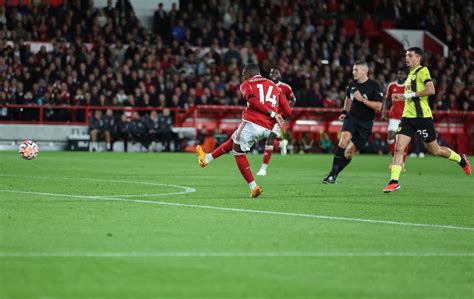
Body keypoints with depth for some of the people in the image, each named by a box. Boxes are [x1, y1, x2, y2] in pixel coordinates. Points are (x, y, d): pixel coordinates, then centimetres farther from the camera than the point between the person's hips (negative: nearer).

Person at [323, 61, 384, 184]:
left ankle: (334, 175, 17)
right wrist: (345, 111, 21)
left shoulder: (374, 86, -10)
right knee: (344, 140, -25)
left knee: (350, 152, 1)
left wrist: (362, 100, -22)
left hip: (365, 123, -2)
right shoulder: (352, 85, 6)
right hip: (351, 117, 2)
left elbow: (378, 106, -17)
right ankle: (332, 174, -25)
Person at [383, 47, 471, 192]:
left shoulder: (422, 71, -9)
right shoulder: (410, 74, 17)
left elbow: (431, 90, -23)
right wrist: (403, 97, 18)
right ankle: (394, 182, -10)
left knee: (435, 150, 6)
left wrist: (410, 94, -20)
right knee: (399, 148, -9)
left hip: (422, 117, -7)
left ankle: (461, 159, 30)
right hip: (408, 116, 7)